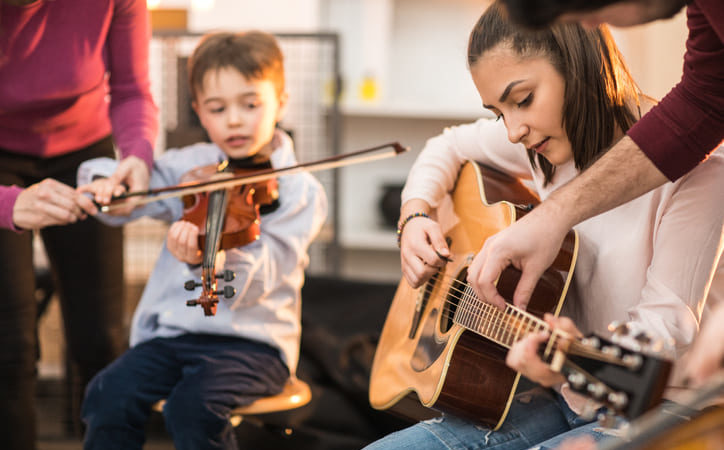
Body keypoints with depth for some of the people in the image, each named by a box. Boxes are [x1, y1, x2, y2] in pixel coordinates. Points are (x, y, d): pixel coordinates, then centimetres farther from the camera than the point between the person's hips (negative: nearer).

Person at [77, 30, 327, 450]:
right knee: (109, 396, -20)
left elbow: (252, 282, -17)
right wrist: (103, 183, -14)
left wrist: (207, 260, -38)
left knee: (194, 405, -30)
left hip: (251, 340, -4)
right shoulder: (189, 168, 9)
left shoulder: (301, 192, -5)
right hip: (172, 330, 4)